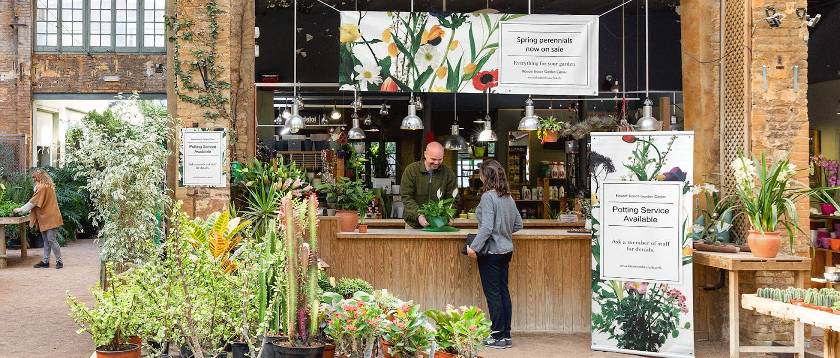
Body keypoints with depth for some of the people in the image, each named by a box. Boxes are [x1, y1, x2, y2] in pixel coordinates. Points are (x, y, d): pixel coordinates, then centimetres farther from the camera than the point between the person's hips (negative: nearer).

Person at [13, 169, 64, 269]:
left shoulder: (43, 187, -13)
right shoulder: (47, 186, 16)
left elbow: (33, 202, -12)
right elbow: (38, 202, 19)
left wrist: (21, 209, -4)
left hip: (50, 218, -10)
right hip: (46, 218, 10)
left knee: (51, 239, -8)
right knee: (46, 240, 10)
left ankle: (59, 261, -3)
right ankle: (45, 261, 12)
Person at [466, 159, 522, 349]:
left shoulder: (488, 197, -17)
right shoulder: (508, 197, 8)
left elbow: (486, 227, -23)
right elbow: (518, 224, 15)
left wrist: (474, 247, -20)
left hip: (491, 252, -8)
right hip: (506, 250, 8)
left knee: (493, 294, 0)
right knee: (503, 292, 12)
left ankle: (498, 337, 5)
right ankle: (506, 335, 17)